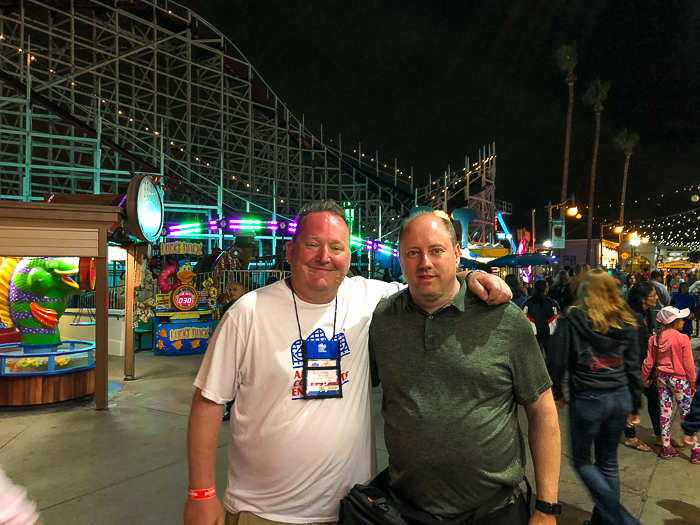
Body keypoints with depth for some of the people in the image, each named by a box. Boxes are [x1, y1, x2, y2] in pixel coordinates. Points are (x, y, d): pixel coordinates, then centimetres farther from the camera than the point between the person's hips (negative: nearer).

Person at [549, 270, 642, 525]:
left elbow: (557, 361, -7)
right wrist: (634, 406, 15)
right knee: (608, 461, 18)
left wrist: (557, 394, 6)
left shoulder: (572, 320, -9)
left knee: (582, 461, 12)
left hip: (586, 400, -5)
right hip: (620, 398, 5)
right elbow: (633, 366, 7)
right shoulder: (625, 323, 4)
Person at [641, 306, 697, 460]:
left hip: (661, 378, 4)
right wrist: (692, 383, 0)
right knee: (686, 413, 6)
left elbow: (648, 362, 1)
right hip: (679, 379, -4)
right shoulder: (682, 339, -16)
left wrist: (645, 379, 13)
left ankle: (666, 448, 18)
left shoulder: (654, 339, -3)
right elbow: (688, 364, -11)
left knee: (665, 413, 11)